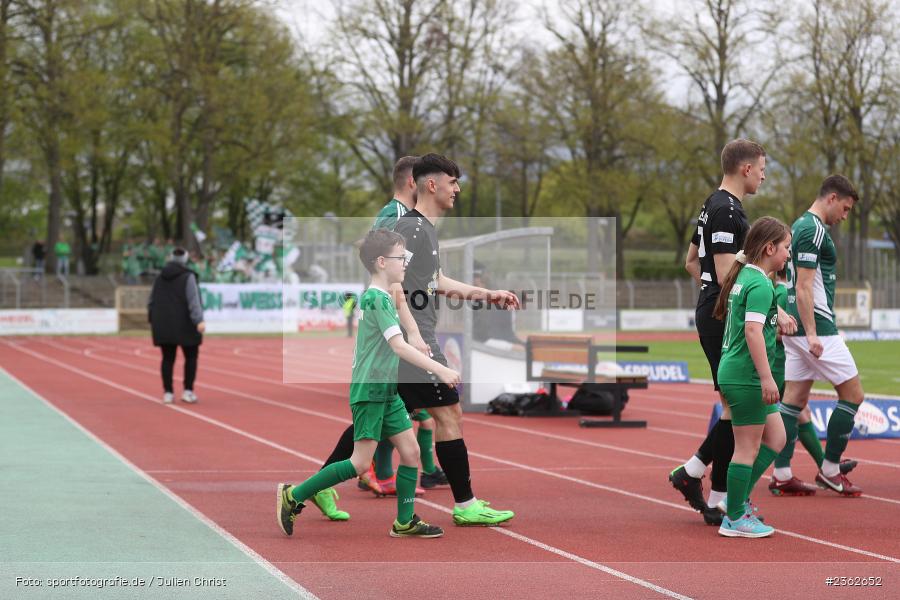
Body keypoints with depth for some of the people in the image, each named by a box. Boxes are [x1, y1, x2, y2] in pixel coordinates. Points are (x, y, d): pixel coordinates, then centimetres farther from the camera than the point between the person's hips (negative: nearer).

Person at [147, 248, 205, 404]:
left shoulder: (160, 278, 9)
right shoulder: (188, 277, -8)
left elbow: (151, 302, 13)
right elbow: (193, 300, -18)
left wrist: (152, 320, 24)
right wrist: (199, 321, -25)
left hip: (163, 326, 5)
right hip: (184, 325, -5)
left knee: (168, 358, 9)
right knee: (191, 356, 7)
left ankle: (168, 392, 6)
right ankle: (188, 391, -1)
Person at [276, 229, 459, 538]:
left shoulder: (381, 297, 13)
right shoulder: (376, 299, -17)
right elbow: (399, 346, -24)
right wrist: (440, 370, -26)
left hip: (386, 391, 10)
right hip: (369, 391, -10)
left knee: (411, 451, 4)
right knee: (361, 463, -8)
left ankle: (404, 523, 10)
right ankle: (293, 495, 2)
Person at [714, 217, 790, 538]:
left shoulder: (745, 277, 13)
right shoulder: (760, 284, -17)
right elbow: (753, 331, -25)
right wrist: (767, 378, -26)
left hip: (736, 374, 10)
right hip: (745, 376, -10)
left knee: (776, 439, 14)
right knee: (748, 448, -1)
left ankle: (738, 500, 18)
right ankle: (734, 519, 7)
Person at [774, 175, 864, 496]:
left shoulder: (800, 226, 17)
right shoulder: (814, 230, -14)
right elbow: (803, 287, -21)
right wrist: (811, 334, -23)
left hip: (795, 327, 10)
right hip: (816, 326, -10)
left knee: (794, 398, 7)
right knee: (853, 394, -2)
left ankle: (782, 474, 6)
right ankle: (830, 470, 1)